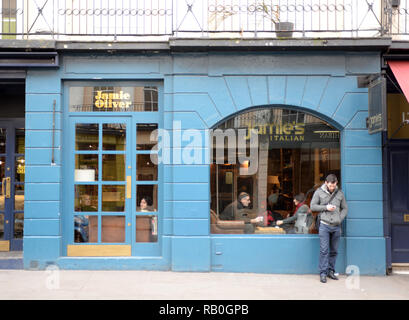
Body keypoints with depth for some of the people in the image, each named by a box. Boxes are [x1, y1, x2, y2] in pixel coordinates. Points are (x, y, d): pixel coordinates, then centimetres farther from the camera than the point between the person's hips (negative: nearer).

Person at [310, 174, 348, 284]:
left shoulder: (340, 193, 9)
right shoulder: (319, 192, 3)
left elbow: (345, 208, 14)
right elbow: (313, 206, 2)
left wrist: (340, 219, -1)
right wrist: (326, 207, -10)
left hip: (336, 226, 3)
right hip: (324, 225, -3)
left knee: (334, 251, 9)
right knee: (324, 250, -7)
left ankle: (331, 271, 20)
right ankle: (323, 273, -3)